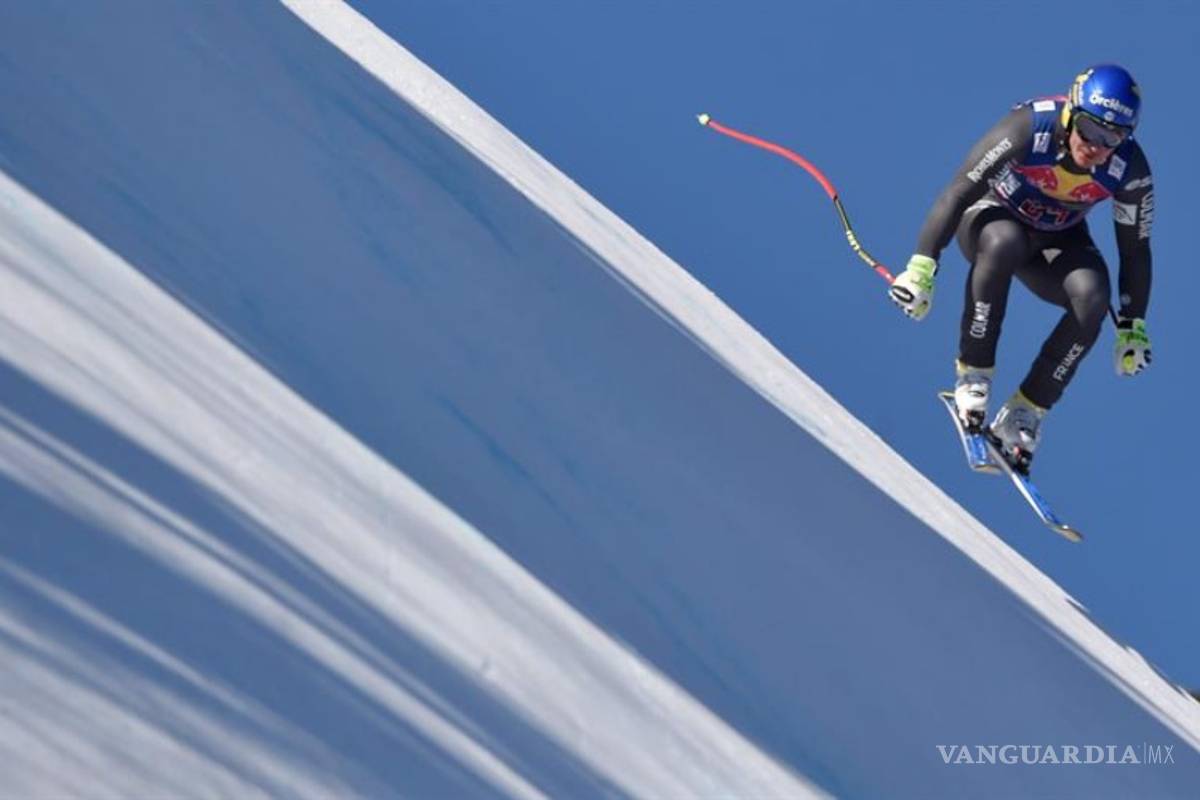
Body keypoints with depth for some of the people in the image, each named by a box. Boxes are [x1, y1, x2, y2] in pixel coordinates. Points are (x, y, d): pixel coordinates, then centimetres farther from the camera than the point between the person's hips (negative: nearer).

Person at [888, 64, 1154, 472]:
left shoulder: (1130, 170, -22)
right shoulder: (1029, 128, -32)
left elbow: (1135, 249, -7)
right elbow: (959, 191, -30)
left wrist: (1132, 326, -6)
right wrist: (922, 266, -37)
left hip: (1058, 242, 3)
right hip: (993, 215, -3)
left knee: (1092, 297, -29)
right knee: (1002, 244, -40)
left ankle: (1026, 412, -16)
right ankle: (972, 375, -26)